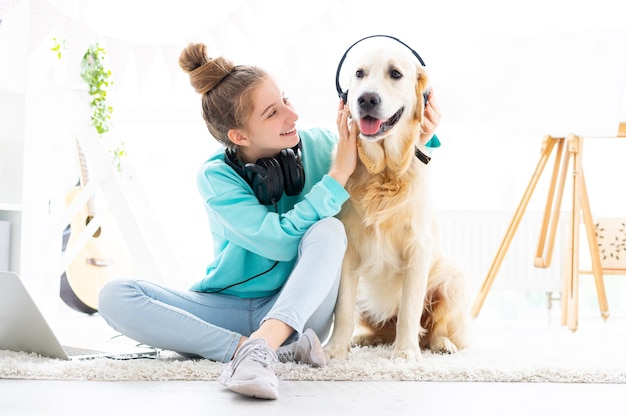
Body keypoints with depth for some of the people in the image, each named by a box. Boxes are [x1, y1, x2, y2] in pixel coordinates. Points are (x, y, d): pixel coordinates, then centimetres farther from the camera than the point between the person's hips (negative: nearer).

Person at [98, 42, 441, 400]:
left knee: (328, 229, -27)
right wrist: (338, 174, -23)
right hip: (225, 308, 0)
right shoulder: (216, 177, -12)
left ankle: (259, 347, -42)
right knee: (115, 296, -24)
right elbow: (279, 241, -24)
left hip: (298, 308, 1)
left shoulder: (317, 146, -5)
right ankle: (278, 348, -32)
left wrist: (420, 140, -12)